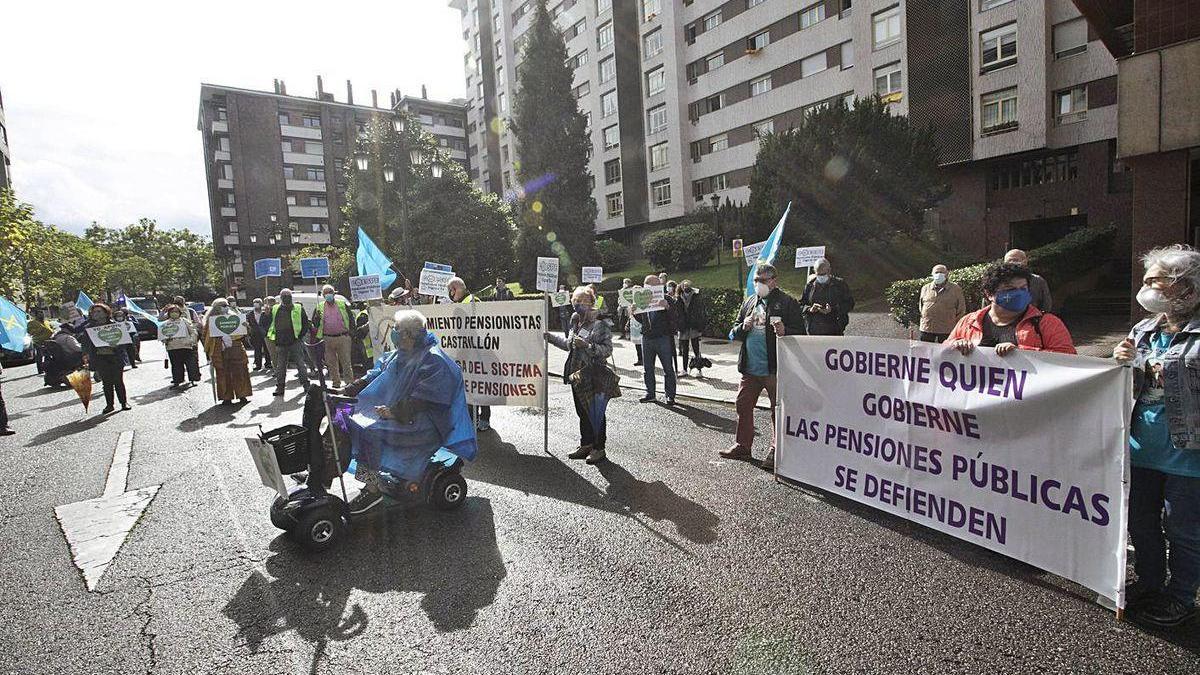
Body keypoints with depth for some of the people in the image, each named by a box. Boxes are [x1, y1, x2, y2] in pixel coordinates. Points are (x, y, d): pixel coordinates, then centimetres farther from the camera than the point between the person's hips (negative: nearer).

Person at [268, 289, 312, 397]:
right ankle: (279, 387, 13)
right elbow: (269, 323, 18)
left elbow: (306, 323, 6)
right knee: (280, 366, 6)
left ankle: (306, 385, 9)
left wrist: (301, 335, -2)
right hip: (280, 343, 3)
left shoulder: (298, 309, 4)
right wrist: (272, 335, 7)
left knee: (300, 364, 0)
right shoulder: (275, 310, 10)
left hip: (295, 342, -3)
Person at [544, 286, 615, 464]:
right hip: (577, 376, 8)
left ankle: (599, 449, 14)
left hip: (594, 377, -8)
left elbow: (608, 350, -18)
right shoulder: (576, 323, 10)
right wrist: (549, 336, 21)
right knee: (582, 412, 17)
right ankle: (586, 445, 31)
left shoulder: (600, 325, -14)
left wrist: (587, 345, -27)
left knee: (595, 414, 1)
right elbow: (569, 345, 23)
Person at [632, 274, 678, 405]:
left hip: (663, 337, -5)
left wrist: (667, 307, -30)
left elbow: (673, 318, -14)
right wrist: (634, 312, -2)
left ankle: (670, 396, 10)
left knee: (668, 368, 2)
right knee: (647, 368, 11)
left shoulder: (667, 299, -5)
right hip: (647, 337, 5)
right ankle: (650, 394, 22)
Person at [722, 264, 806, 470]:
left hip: (775, 369, -6)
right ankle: (742, 446, 26)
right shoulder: (749, 303, 15)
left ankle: (776, 452, 17)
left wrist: (785, 332, -27)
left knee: (779, 410, 4)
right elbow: (734, 333, 18)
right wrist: (743, 327, -3)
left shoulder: (787, 303, -3)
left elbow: (801, 333, -7)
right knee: (742, 406, 12)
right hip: (749, 368, 6)